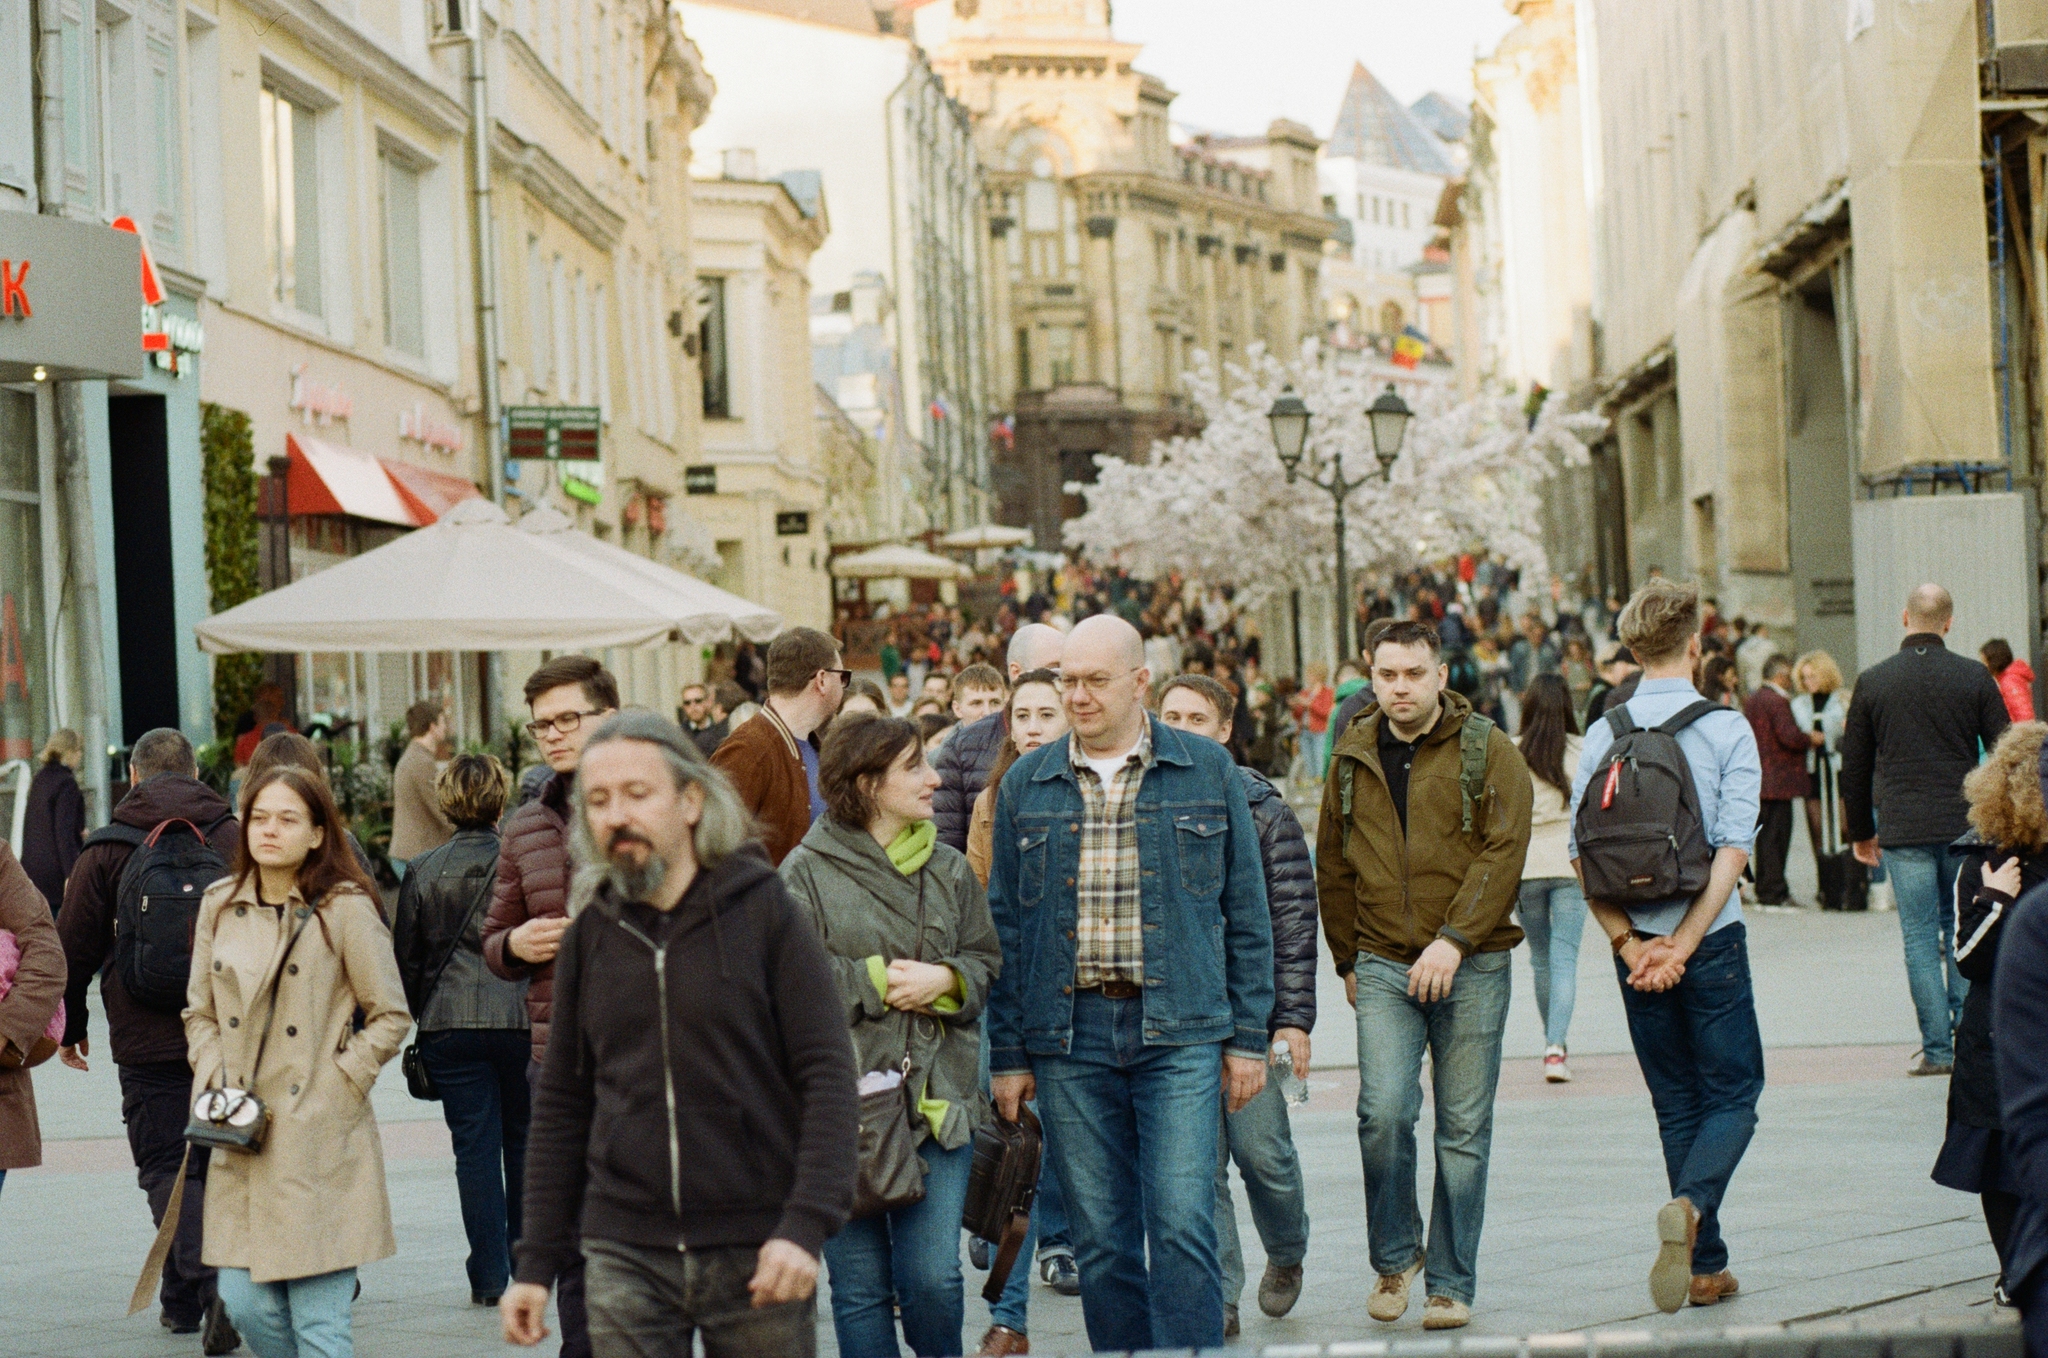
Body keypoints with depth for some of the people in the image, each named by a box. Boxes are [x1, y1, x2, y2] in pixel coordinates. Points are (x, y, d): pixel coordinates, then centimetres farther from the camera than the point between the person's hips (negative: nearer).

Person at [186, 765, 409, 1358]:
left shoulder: (345, 908, -4)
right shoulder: (219, 906, 10)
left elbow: (390, 1017, -1)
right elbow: (200, 1013, 17)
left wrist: (334, 1085, -7)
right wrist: (216, 1085, 1)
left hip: (319, 1139, -4)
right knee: (246, 1304, 2)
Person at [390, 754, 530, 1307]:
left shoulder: (422, 872, 0)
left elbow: (406, 958, 4)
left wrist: (419, 1015, 18)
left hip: (448, 1026, 1)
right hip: (521, 1018, 0)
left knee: (474, 1147, 2)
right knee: (525, 1142, 14)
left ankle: (489, 1276, 1)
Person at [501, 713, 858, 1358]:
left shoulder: (766, 913, -2)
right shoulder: (590, 935, 8)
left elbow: (829, 1077, -6)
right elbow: (561, 1106, 13)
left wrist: (806, 1225, -17)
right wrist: (536, 1263, 8)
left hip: (755, 1255, -2)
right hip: (626, 1254, 3)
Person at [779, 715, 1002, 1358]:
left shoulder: (949, 869, 12)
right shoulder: (806, 872, -2)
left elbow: (984, 962, 15)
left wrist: (943, 980, -6)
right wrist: (877, 980, -11)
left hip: (937, 1101, 3)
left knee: (934, 1278, -2)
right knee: (860, 1286, 3)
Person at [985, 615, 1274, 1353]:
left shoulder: (1206, 771, 4)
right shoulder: (1026, 784, 9)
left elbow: (1246, 912, 6)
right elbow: (1004, 925, 11)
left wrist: (1248, 1036, 2)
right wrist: (1006, 1054, 6)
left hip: (1180, 1033, -2)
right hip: (1069, 1037, 2)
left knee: (1182, 1229, -9)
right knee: (1100, 1240, 5)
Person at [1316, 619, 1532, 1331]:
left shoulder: (1488, 752, -1)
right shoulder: (1353, 758, 10)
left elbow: (1503, 853, -9)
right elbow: (1332, 865, 18)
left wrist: (1454, 939, -18)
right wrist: (1348, 960, 15)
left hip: (1471, 968, -2)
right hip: (1384, 966, 2)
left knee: (1463, 1128, 2)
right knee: (1384, 1111, -15)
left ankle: (1450, 1283, 12)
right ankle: (1394, 1255, 7)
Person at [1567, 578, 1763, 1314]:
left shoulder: (1602, 735, 1)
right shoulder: (1727, 729, -7)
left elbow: (1580, 852, -5)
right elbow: (1733, 848, -15)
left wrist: (1628, 941, -6)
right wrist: (1684, 942, -15)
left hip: (1636, 946, 3)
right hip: (1711, 941, -3)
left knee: (1676, 1102, 13)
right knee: (1732, 1093, 6)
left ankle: (1705, 1266, 14)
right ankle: (1691, 1206, -21)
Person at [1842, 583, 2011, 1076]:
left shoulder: (1873, 681, 2)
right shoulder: (1975, 678, -1)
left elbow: (1854, 764, 7)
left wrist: (1861, 831, 17)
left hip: (1902, 831, 0)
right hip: (1965, 827, 1)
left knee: (1920, 937, 2)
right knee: (1963, 931, 12)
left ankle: (1937, 1048, 0)